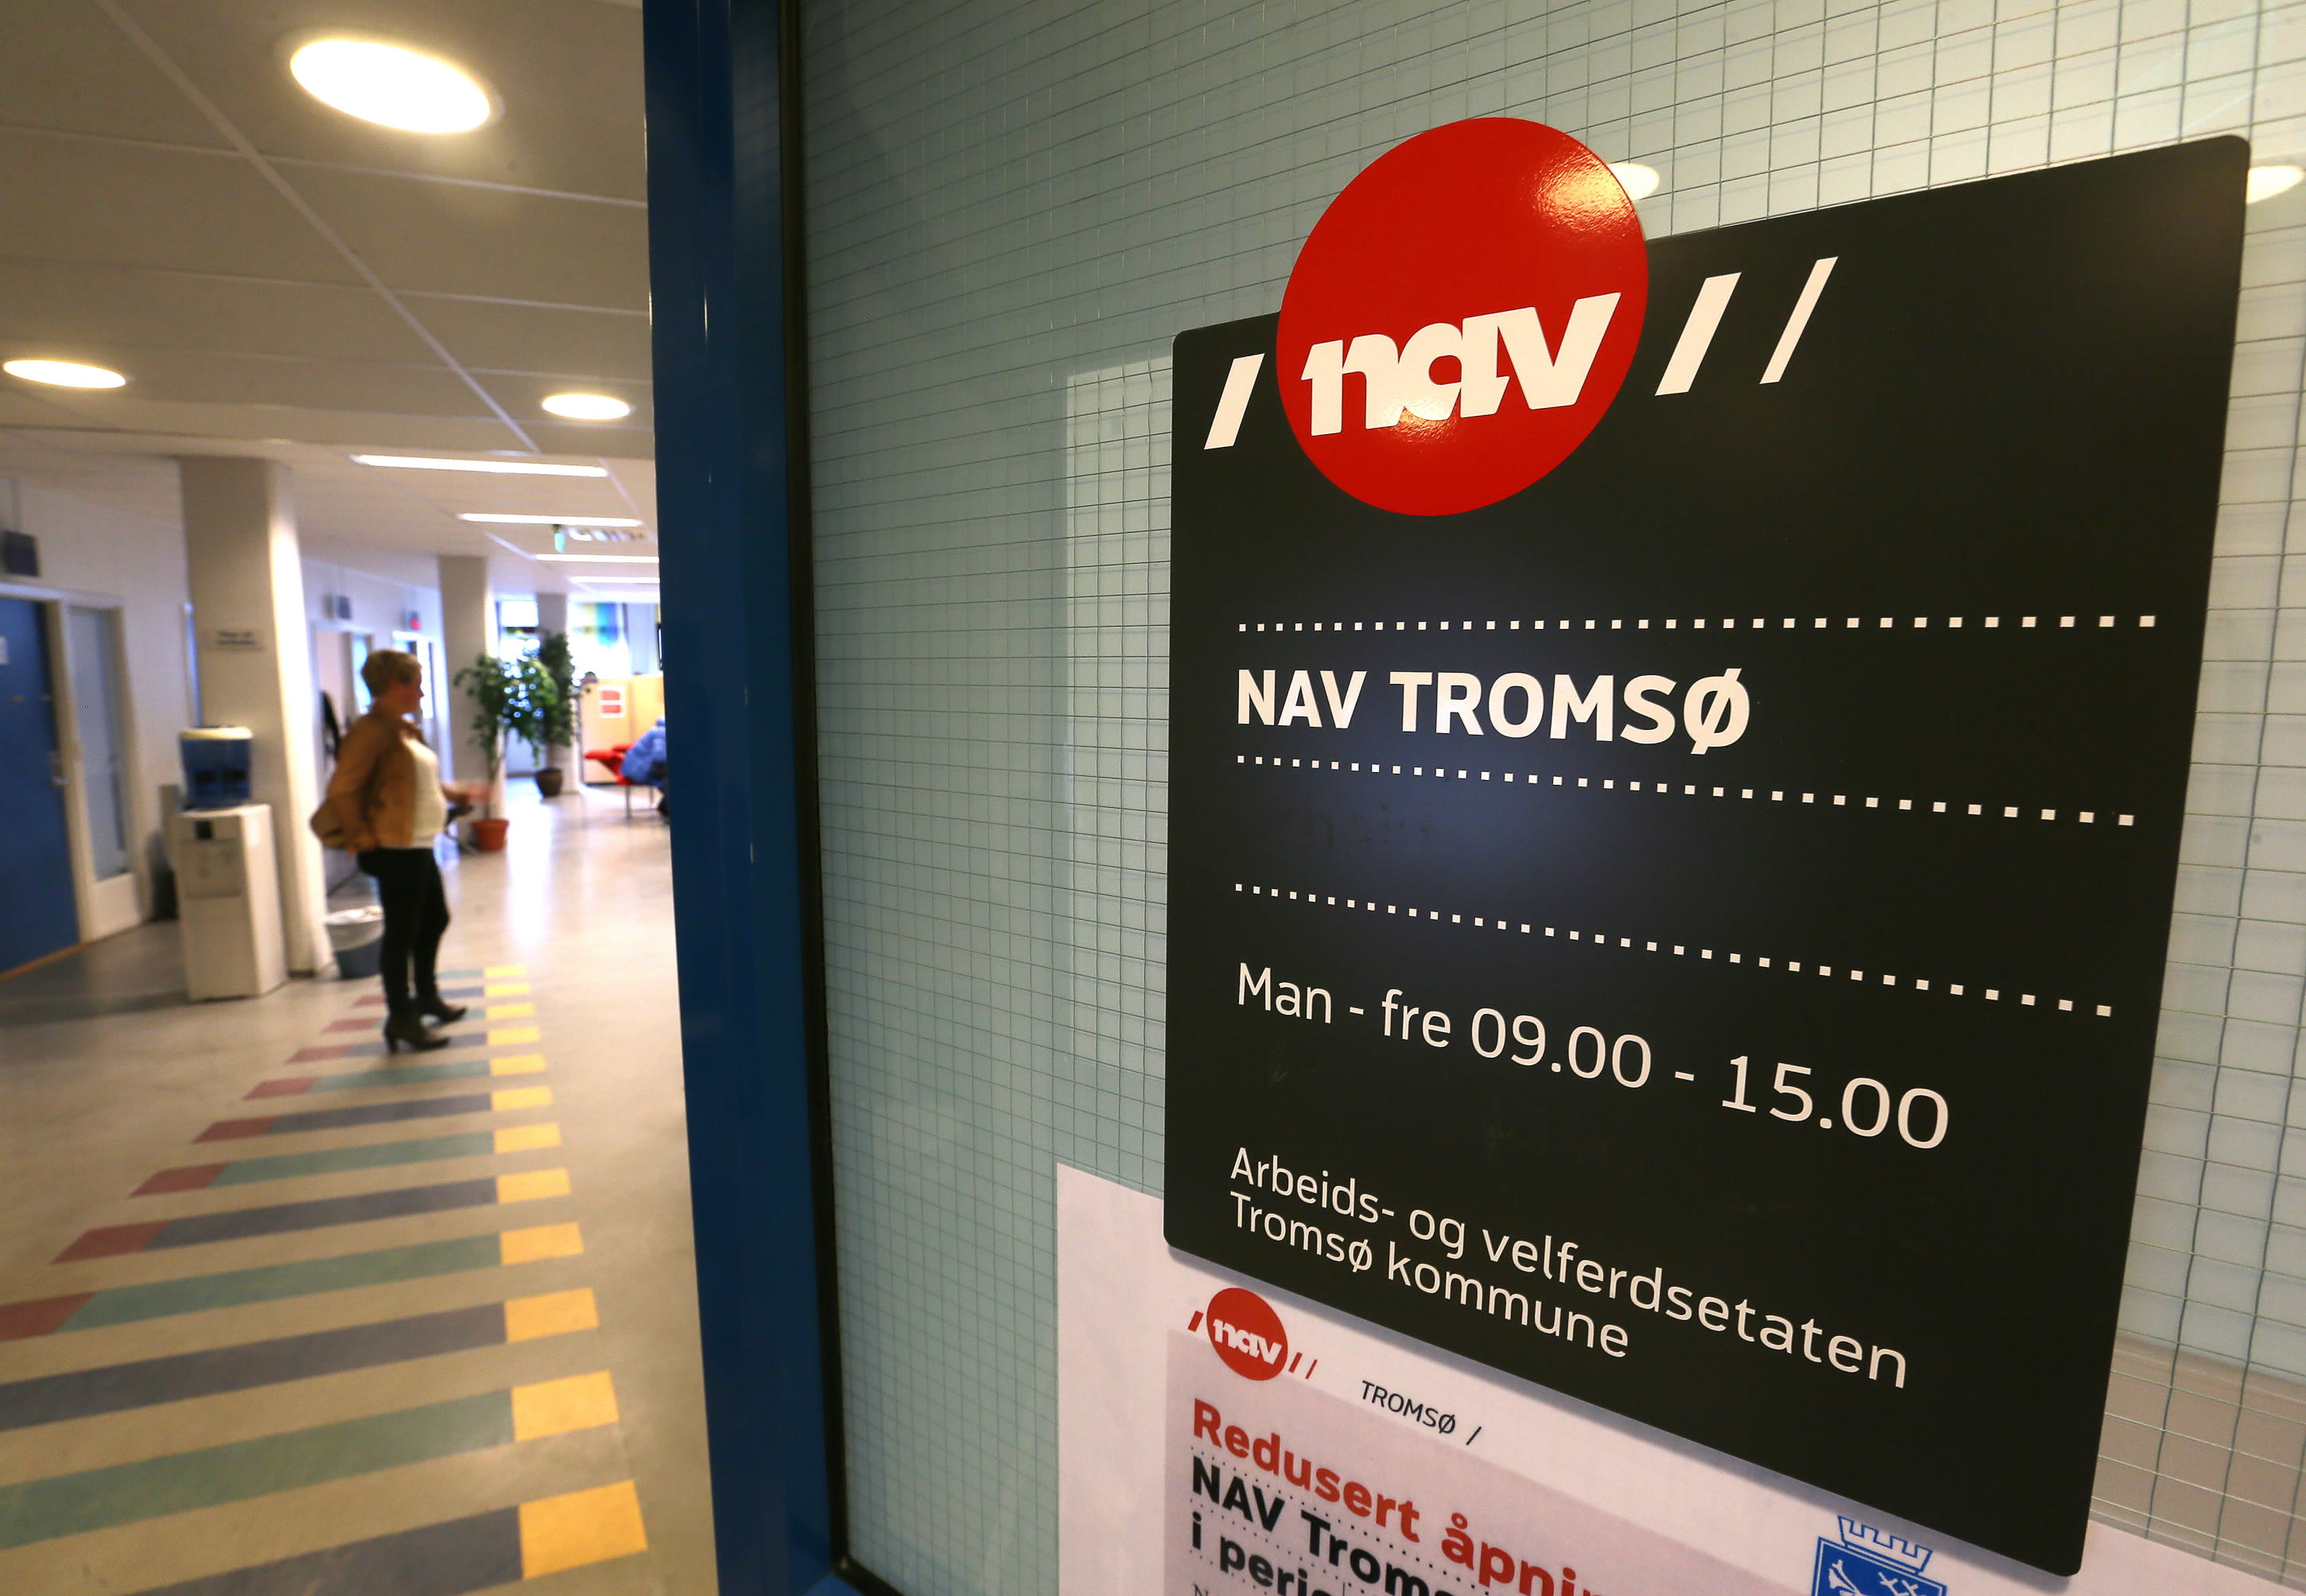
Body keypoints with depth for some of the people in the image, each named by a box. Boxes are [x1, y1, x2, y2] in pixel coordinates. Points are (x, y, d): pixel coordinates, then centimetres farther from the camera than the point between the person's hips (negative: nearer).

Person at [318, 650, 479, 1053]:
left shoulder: (403, 729, 14)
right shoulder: (371, 731, -16)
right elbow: (341, 791, -21)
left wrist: (454, 794, 15)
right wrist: (360, 837, -16)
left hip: (419, 846, 10)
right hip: (396, 849, -10)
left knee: (435, 920, 20)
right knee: (402, 932, -2)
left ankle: (426, 995, 37)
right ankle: (400, 1018, 8)